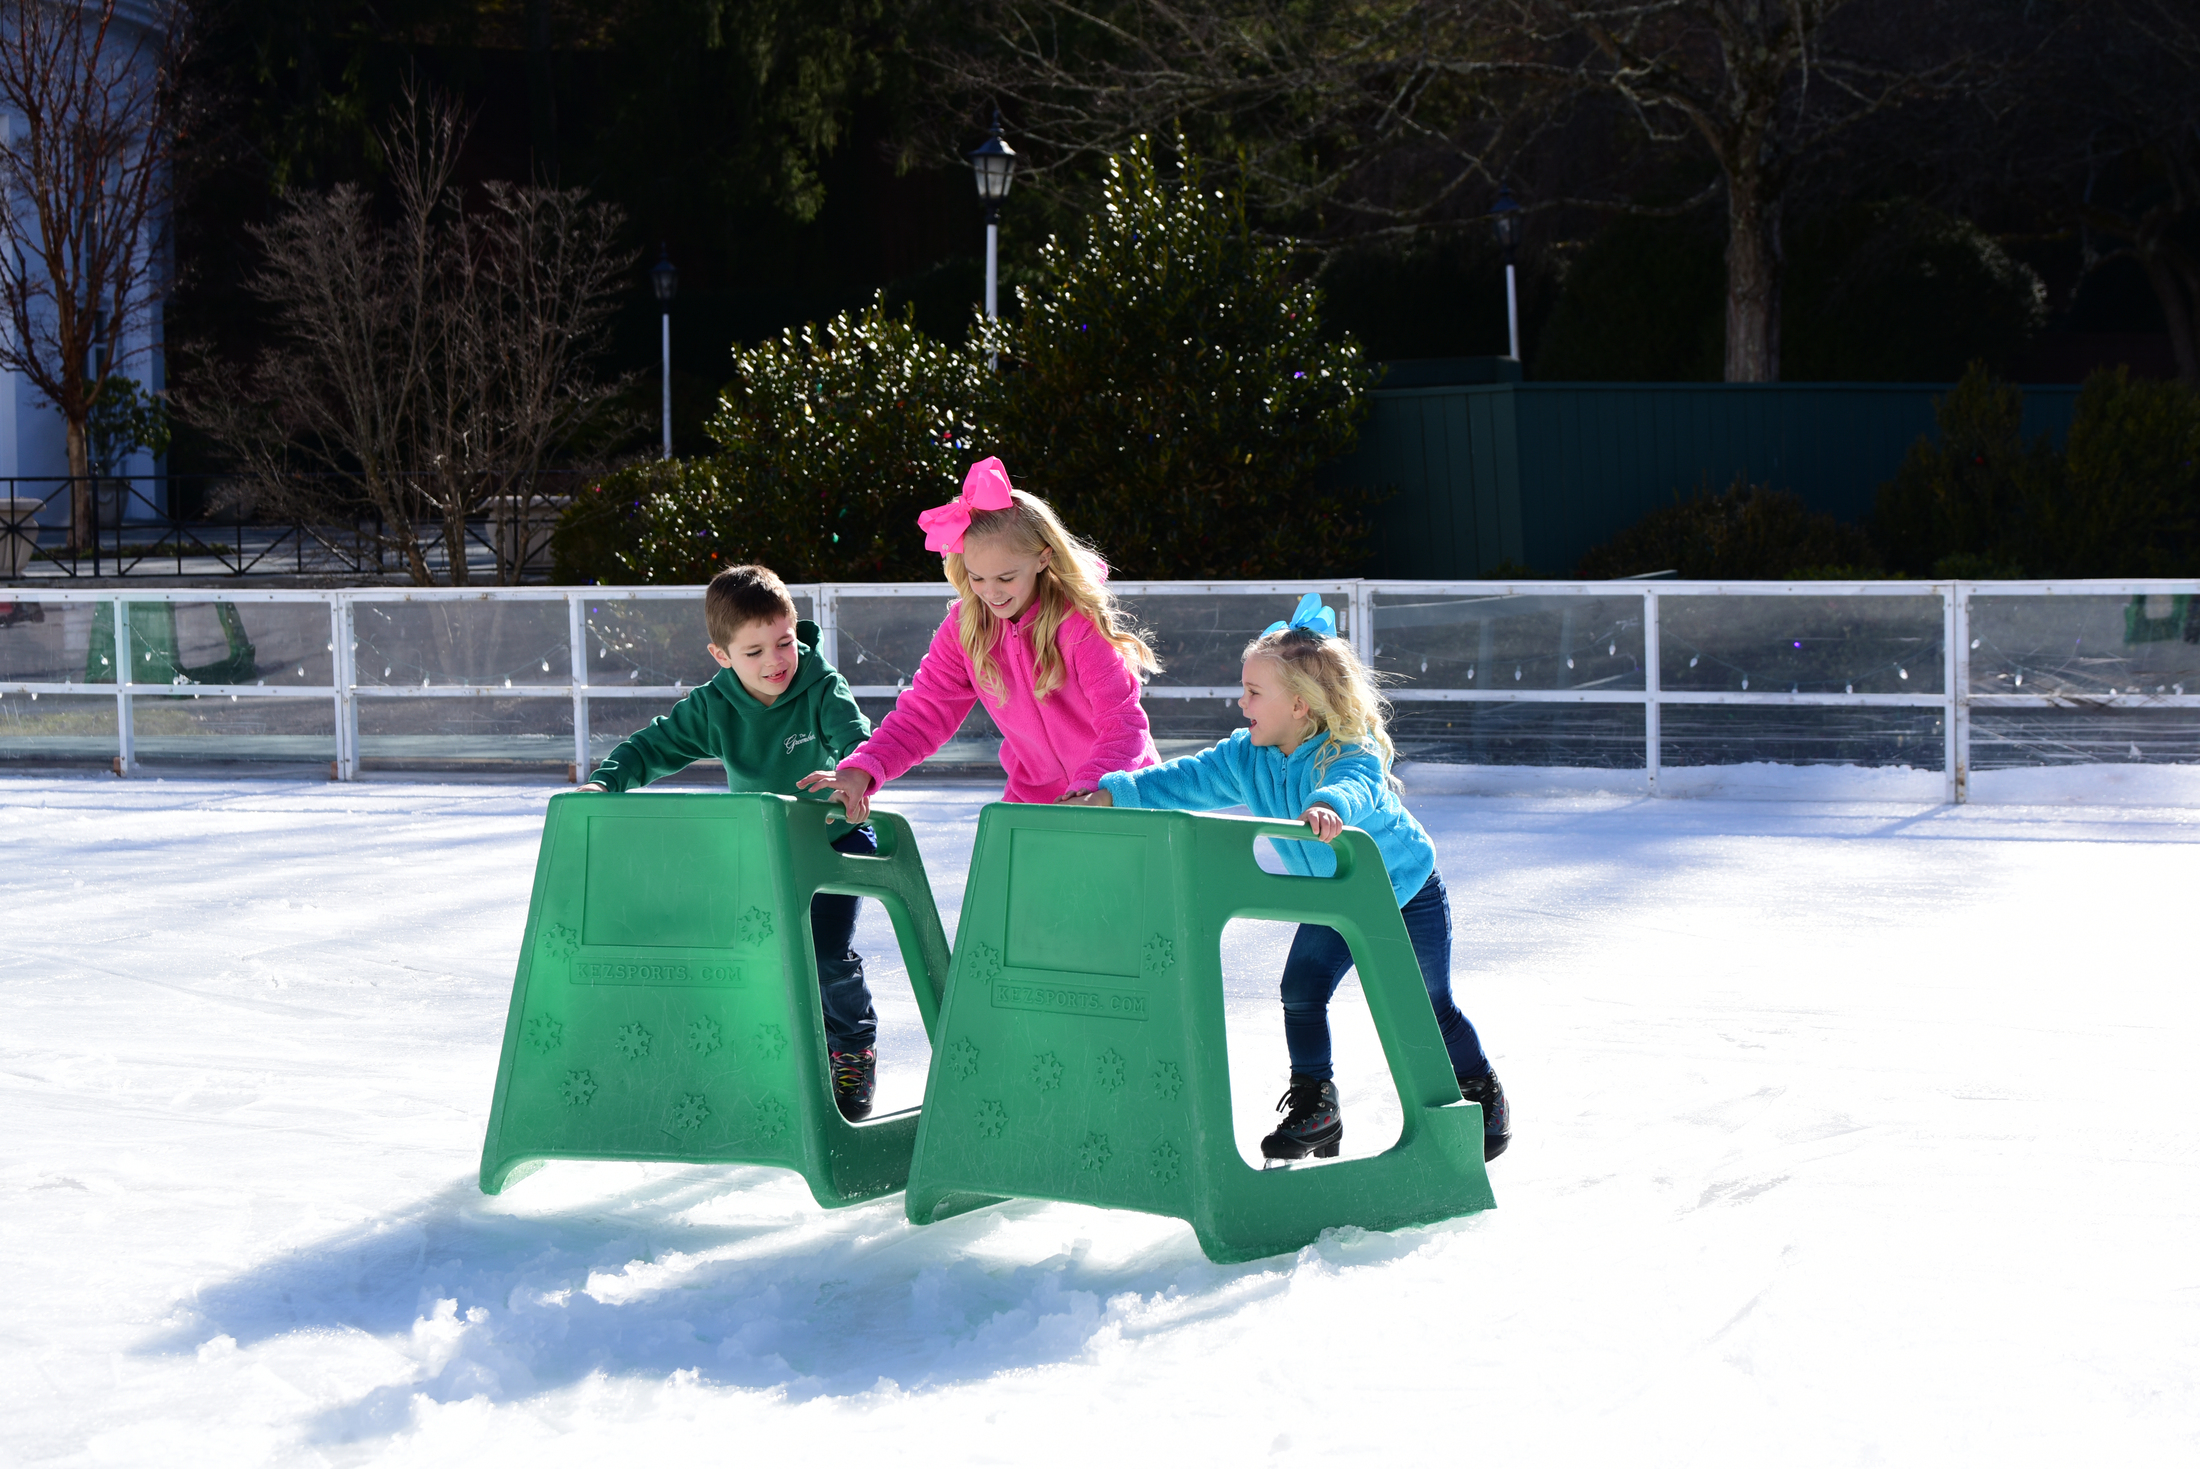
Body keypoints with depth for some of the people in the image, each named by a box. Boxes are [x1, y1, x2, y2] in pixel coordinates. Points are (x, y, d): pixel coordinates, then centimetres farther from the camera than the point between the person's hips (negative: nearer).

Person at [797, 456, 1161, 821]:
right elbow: (925, 710, -4)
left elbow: (1123, 724, -24)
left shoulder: (1080, 623, -19)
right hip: (1033, 796, 4)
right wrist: (861, 770, -21)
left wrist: (1091, 789, -43)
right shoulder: (965, 626, -5)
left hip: (1116, 789, -4)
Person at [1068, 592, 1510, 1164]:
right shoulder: (1246, 758, -12)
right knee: (1301, 992, -8)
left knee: (1428, 1008, 1)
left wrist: (1329, 806, -78)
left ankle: (1482, 1095, 23)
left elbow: (1358, 789, -54)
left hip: (1407, 891, -6)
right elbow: (1189, 780, -10)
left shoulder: (1352, 753, -33)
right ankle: (1314, 1104, 7)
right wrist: (1115, 793, -21)